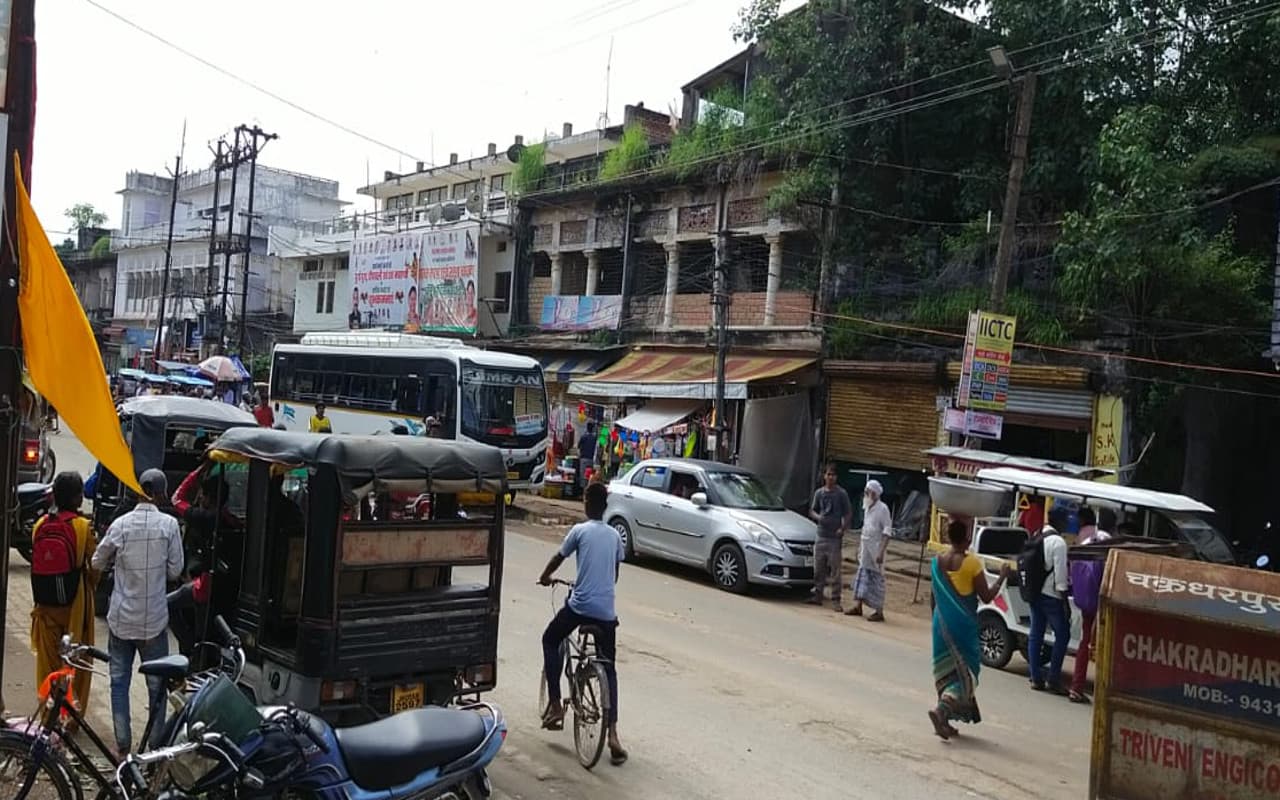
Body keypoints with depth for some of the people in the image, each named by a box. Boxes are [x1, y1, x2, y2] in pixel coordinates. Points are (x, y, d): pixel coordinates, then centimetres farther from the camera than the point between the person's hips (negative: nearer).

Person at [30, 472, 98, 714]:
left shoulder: (41, 524, -3)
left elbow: (36, 563, 5)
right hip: (75, 603, -4)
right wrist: (90, 587, 11)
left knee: (48, 660, 15)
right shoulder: (84, 527, -14)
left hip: (46, 603, 4)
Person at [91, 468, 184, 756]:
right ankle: (155, 744, 14)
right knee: (157, 683, 10)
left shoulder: (121, 524, -6)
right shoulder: (168, 524, -10)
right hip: (154, 619, -1)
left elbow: (98, 563, 4)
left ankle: (123, 744, 15)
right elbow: (175, 571, -5)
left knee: (119, 681, 12)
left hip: (121, 618, 1)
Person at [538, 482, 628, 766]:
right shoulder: (615, 535, 10)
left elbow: (558, 558, 10)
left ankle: (555, 705, 15)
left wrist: (545, 577, 30)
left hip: (580, 605, -4)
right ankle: (612, 734, 1)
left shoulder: (579, 530, -3)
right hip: (606, 610, 4)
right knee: (608, 669, 12)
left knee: (550, 641, 22)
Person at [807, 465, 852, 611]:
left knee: (835, 570, -4)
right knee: (818, 569, 8)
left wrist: (843, 528, -16)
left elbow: (848, 513, -2)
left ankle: (835, 600, 0)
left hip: (835, 537, -4)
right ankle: (817, 595, 17)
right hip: (821, 535, 4)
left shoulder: (841, 493, -3)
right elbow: (812, 510, 16)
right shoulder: (819, 493, 8)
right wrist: (818, 517, -6)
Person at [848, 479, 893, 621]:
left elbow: (887, 531, -15)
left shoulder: (882, 508, -12)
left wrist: (881, 552, -21)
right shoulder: (867, 508, 12)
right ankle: (857, 607, 19)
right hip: (865, 548, 8)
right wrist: (860, 547, 18)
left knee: (876, 579, -3)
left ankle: (879, 612, 1)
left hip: (875, 549, -8)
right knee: (862, 576, 11)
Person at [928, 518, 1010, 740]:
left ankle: (944, 721, 18)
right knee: (966, 671, 3)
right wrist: (1002, 578, 2)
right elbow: (986, 597, -10)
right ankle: (941, 709, -17)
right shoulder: (972, 563, -14)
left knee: (945, 670, 15)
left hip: (942, 624, 5)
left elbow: (934, 597, 9)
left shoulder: (937, 561, 2)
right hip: (963, 624, -5)